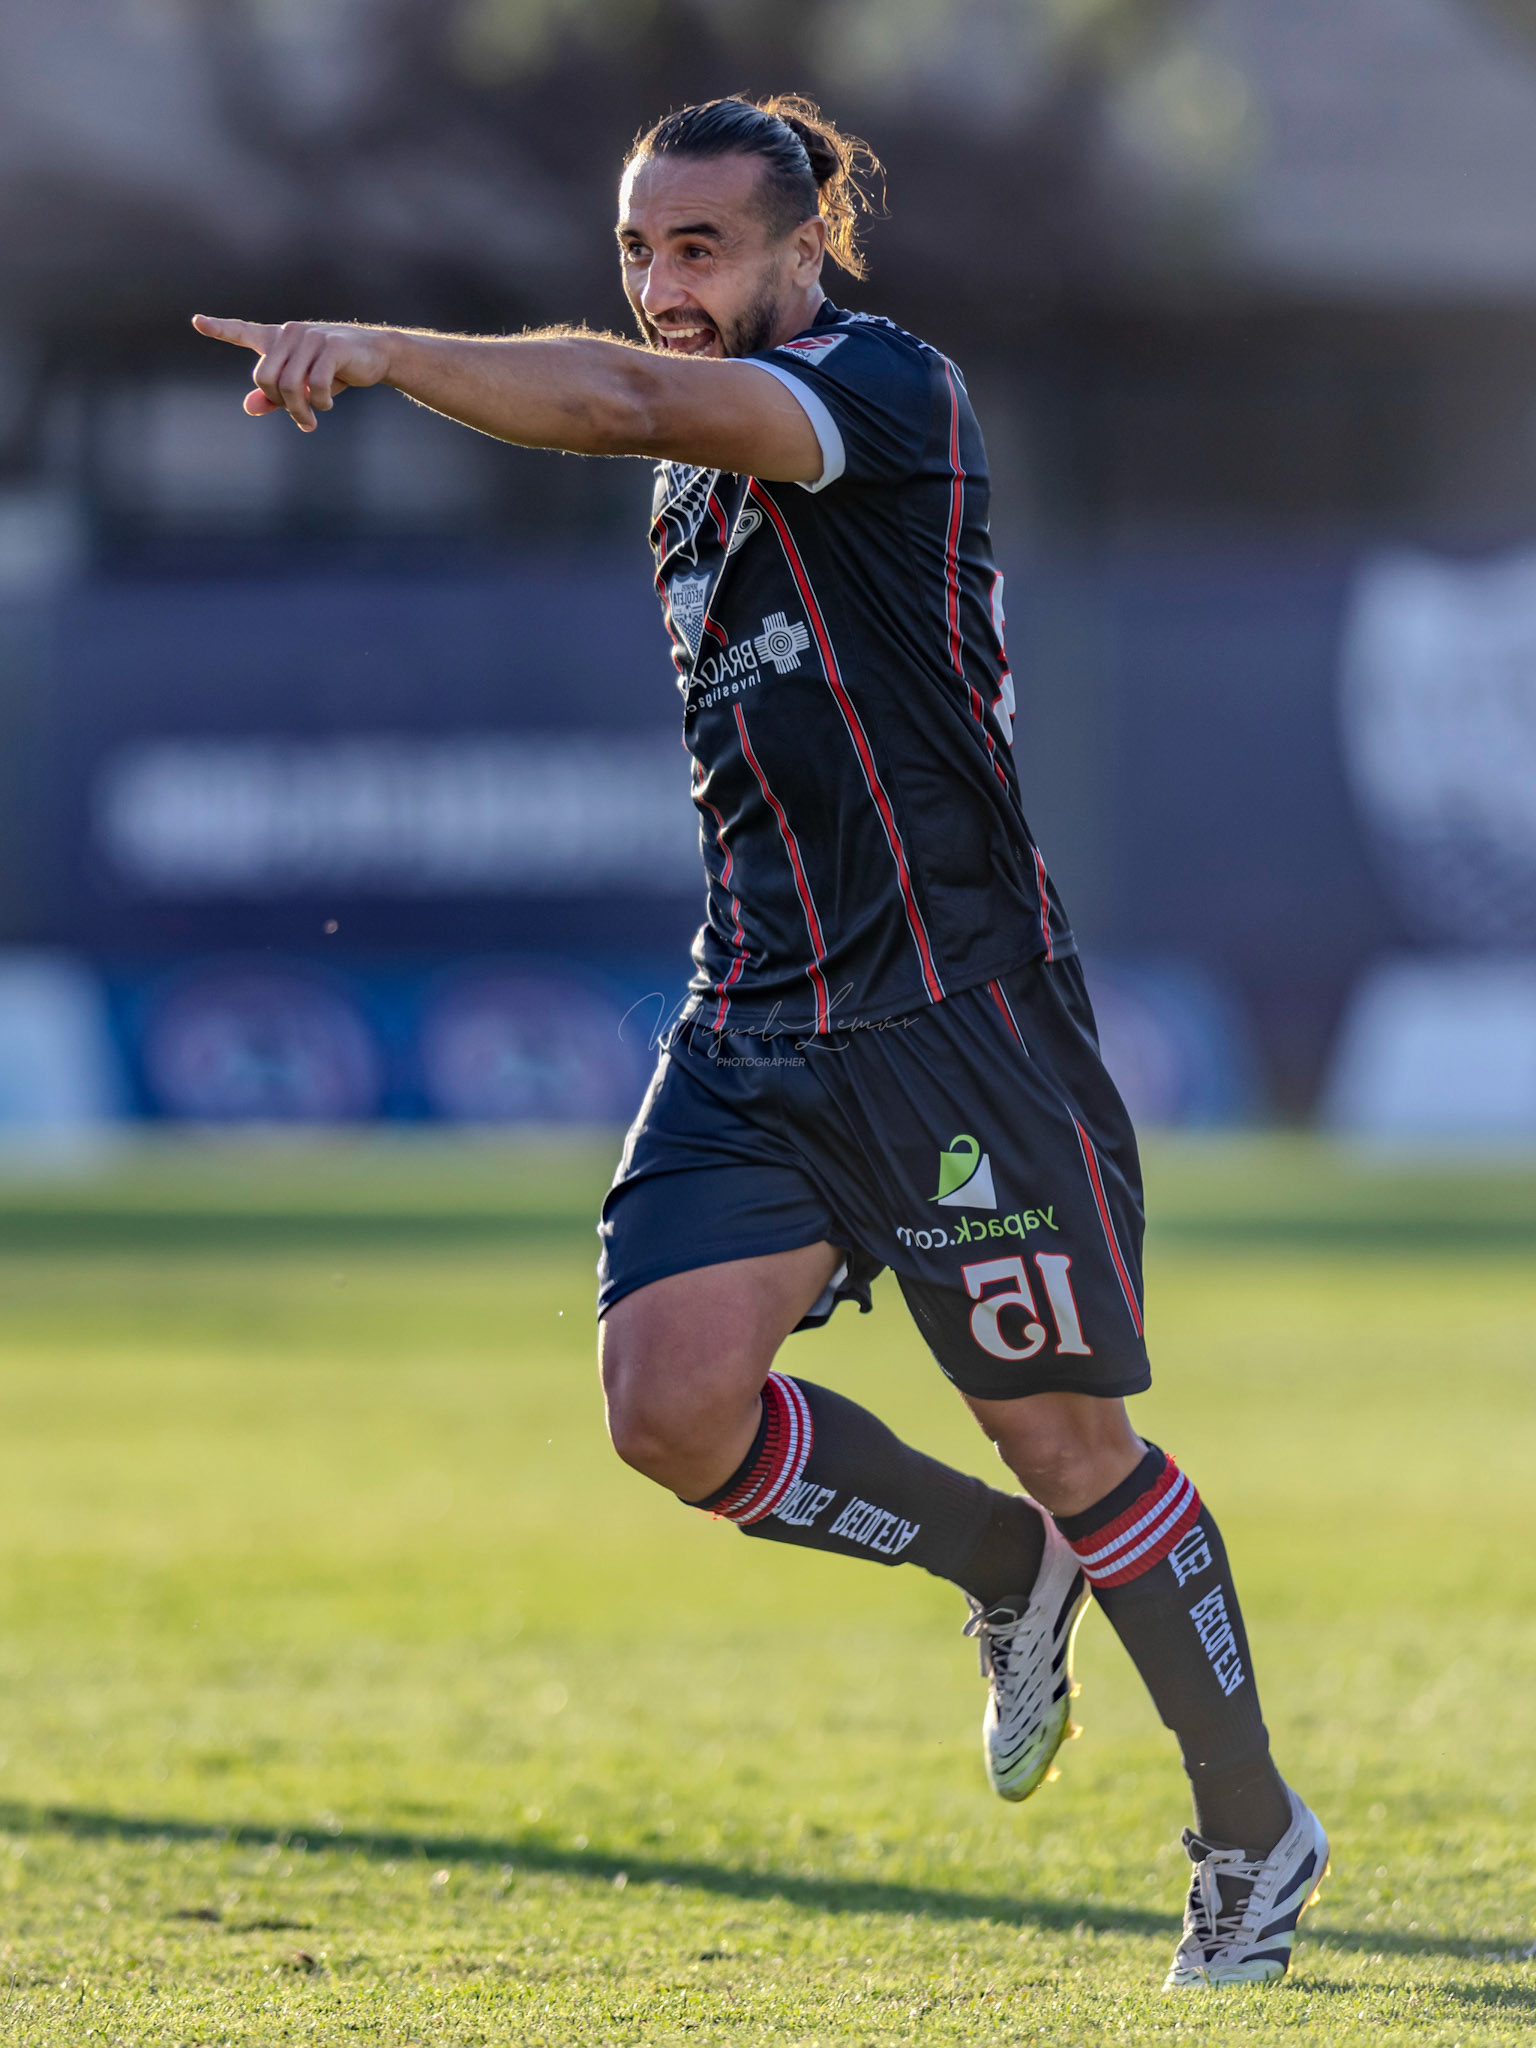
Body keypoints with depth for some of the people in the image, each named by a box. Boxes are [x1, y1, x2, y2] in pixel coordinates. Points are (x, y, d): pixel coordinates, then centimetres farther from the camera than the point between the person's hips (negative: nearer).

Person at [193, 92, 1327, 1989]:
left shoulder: (891, 389, -12)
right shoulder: (699, 485, 15)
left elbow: (627, 401, -29)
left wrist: (376, 351, -38)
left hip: (957, 1013, -7)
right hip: (752, 1026, 7)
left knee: (1061, 1436, -1)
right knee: (673, 1401, -11)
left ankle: (1255, 1834, 18)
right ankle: (1007, 1570, 16)